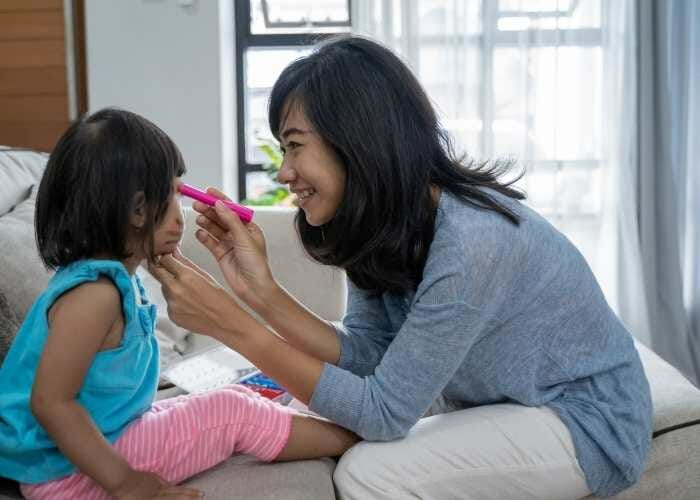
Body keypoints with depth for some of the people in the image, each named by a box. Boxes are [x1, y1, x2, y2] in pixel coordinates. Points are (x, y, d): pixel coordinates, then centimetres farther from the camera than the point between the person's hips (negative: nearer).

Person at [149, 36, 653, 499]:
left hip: (589, 423, -8)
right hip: (508, 401, 8)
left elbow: (384, 411, -27)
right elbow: (367, 353, -8)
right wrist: (260, 290, -20)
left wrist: (234, 326, -30)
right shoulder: (383, 222, -5)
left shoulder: (470, 241, -32)